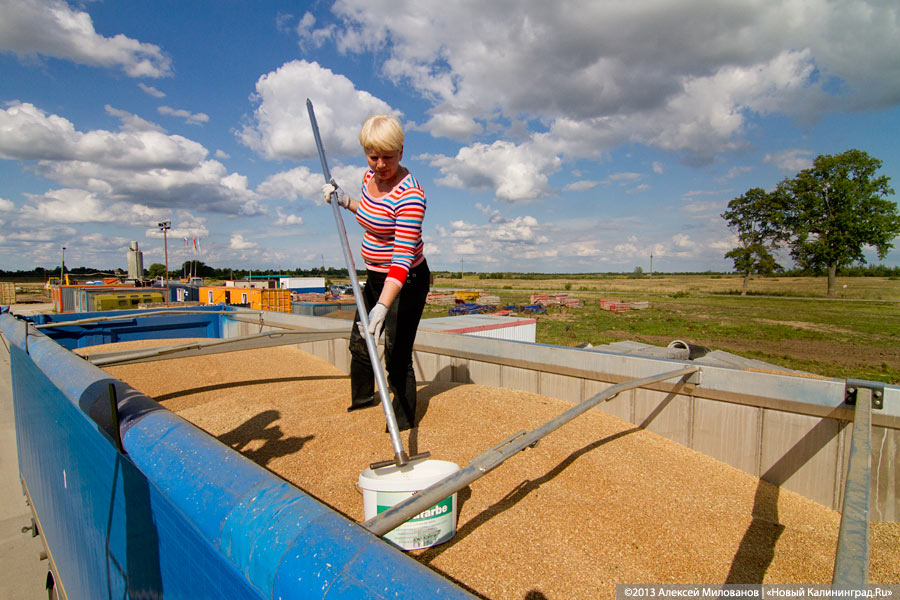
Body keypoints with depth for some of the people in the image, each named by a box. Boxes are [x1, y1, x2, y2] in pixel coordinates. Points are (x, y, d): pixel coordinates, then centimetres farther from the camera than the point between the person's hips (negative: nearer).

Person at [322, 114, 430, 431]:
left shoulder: (409, 195, -26)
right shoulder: (370, 176, 1)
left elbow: (403, 258, -33)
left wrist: (382, 306, -41)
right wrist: (344, 200, 7)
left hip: (405, 282, -9)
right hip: (375, 277, 9)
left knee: (397, 357, -5)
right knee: (359, 344, 23)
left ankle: (402, 431, 15)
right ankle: (362, 400, 49)